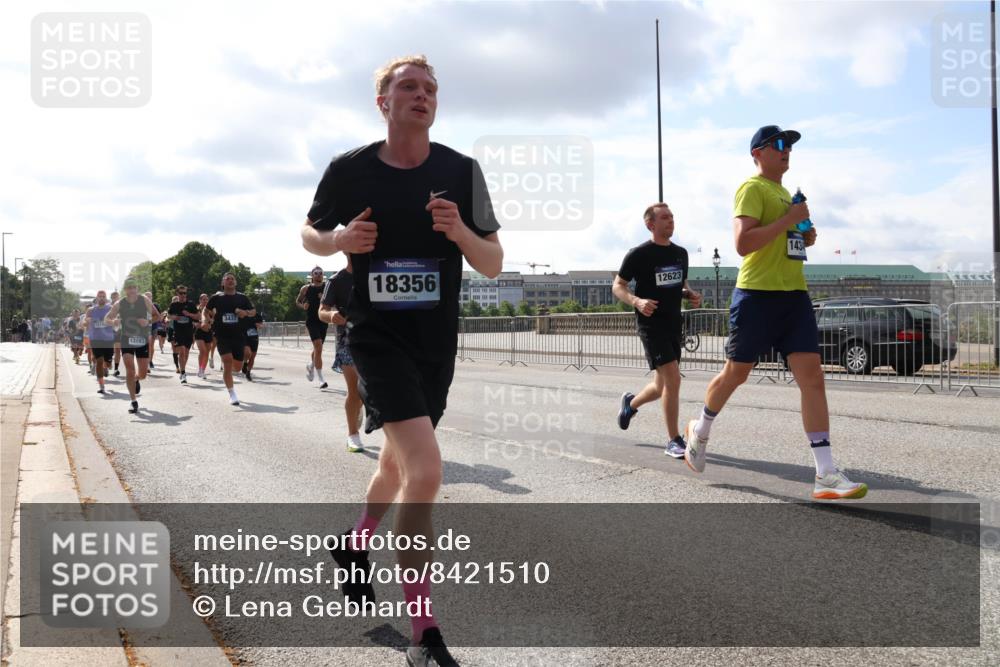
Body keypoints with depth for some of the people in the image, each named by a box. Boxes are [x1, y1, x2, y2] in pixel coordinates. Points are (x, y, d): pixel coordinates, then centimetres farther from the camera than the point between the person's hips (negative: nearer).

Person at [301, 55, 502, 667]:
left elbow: (494, 265, -1)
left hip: (438, 341, 4)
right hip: (378, 335, -4)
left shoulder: (461, 171, -2)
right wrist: (341, 239, -12)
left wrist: (460, 231, -21)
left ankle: (357, 543, 54)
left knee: (399, 461, 22)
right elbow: (310, 234, 10)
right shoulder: (350, 170, -6)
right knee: (426, 472, -20)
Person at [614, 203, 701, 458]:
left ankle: (631, 403, 44)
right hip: (651, 325, -7)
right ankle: (674, 441, -7)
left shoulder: (680, 253, 11)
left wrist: (692, 295, 0)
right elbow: (617, 286, -3)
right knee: (672, 379, -17)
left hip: (674, 325, 7)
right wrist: (637, 301, -22)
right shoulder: (639, 254, -8)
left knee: (662, 386, 13)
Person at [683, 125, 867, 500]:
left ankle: (826, 476, -8)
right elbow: (742, 244, -20)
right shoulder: (752, 188, -7)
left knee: (812, 376, -5)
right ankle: (700, 432, 35)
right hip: (758, 296, -7)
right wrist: (789, 219, -17)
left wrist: (805, 238, 13)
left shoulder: (784, 192, 22)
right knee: (736, 374, 7)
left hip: (794, 295, 7)